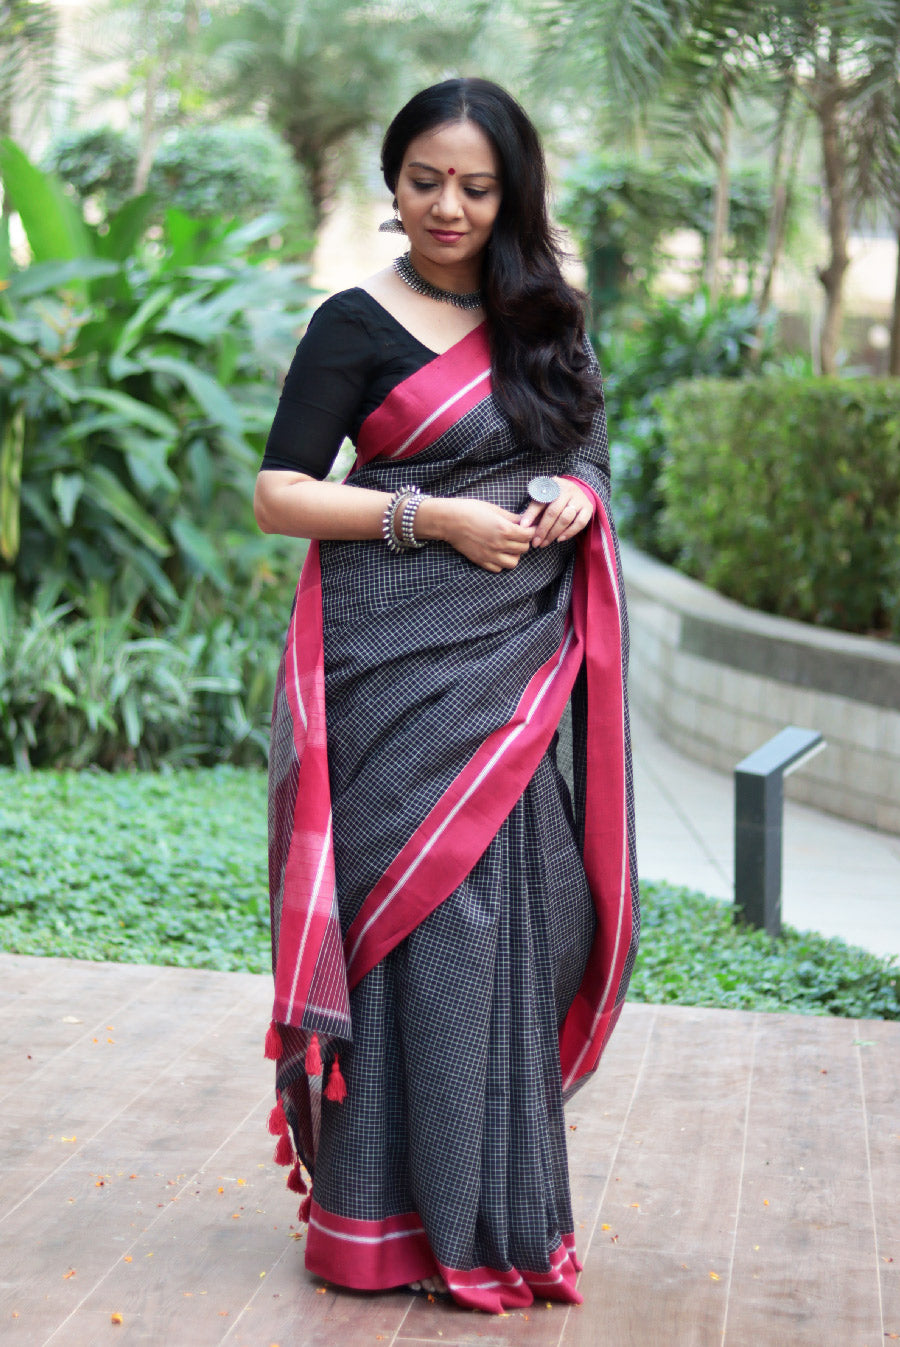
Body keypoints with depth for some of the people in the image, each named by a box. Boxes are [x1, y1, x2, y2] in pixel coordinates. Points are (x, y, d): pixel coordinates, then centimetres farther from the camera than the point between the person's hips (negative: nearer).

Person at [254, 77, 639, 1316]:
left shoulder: (540, 320, 14)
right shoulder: (359, 325, -2)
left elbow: (583, 454, 22)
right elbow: (279, 494, -5)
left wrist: (577, 496, -2)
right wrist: (435, 519, -14)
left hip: (515, 668, 5)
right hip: (402, 667, -5)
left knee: (503, 921, 7)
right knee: (416, 919, -5)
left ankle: (492, 1203, 19)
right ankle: (394, 1217, 7)